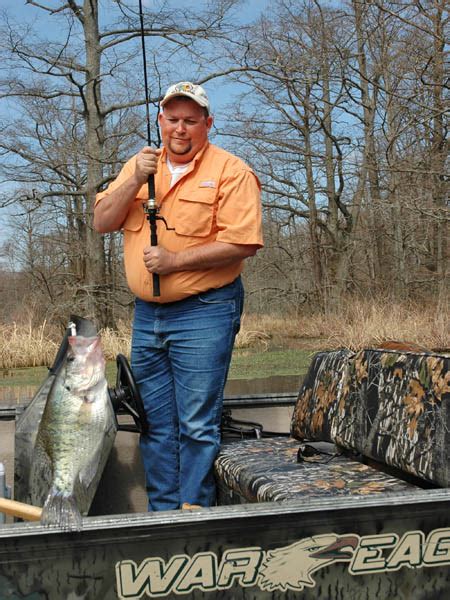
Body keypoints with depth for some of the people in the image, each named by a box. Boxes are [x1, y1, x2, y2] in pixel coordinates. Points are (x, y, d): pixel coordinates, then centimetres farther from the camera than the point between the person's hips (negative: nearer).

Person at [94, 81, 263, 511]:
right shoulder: (139, 166, 13)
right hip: (146, 314, 6)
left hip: (204, 314, -6)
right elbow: (102, 222, 5)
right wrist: (136, 180, -10)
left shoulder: (230, 171, -5)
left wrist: (175, 260, -17)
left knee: (197, 425, -4)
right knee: (156, 425, 12)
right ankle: (162, 513, 24)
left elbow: (243, 242, -15)